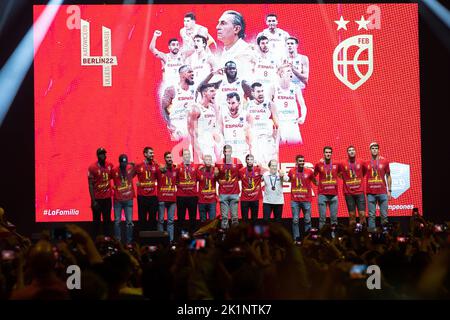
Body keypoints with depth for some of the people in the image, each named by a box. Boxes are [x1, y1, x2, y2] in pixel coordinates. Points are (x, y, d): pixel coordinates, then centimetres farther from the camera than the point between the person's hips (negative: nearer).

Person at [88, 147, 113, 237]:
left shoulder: (110, 165, 2)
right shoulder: (92, 168, -11)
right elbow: (90, 185, -11)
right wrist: (93, 201, -15)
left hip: (107, 198, 4)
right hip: (97, 199, -4)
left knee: (107, 220, 9)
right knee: (97, 221, 4)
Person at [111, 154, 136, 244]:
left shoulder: (131, 168, 1)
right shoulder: (114, 171, -6)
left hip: (128, 199, 2)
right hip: (118, 200, -2)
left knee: (129, 221, 2)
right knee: (117, 221, 1)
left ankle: (129, 241, 8)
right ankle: (117, 241, 8)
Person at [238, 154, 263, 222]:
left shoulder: (258, 169, -5)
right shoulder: (241, 171, -4)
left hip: (255, 199, 0)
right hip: (244, 199, 0)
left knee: (254, 219, 8)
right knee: (244, 219, 3)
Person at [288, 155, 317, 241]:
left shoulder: (309, 172, 1)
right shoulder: (292, 171, 3)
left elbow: (315, 182, 12)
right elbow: (289, 180, 22)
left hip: (306, 200, 0)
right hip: (295, 200, 0)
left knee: (308, 220, 3)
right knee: (295, 220, -1)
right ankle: (296, 239, 4)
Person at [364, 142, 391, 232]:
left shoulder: (384, 162, 6)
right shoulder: (366, 163, 6)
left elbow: (388, 176, 11)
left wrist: (389, 190, 6)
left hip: (382, 192, 0)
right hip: (370, 193, 0)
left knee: (384, 215, 0)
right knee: (371, 215, 0)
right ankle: (372, 231, 3)